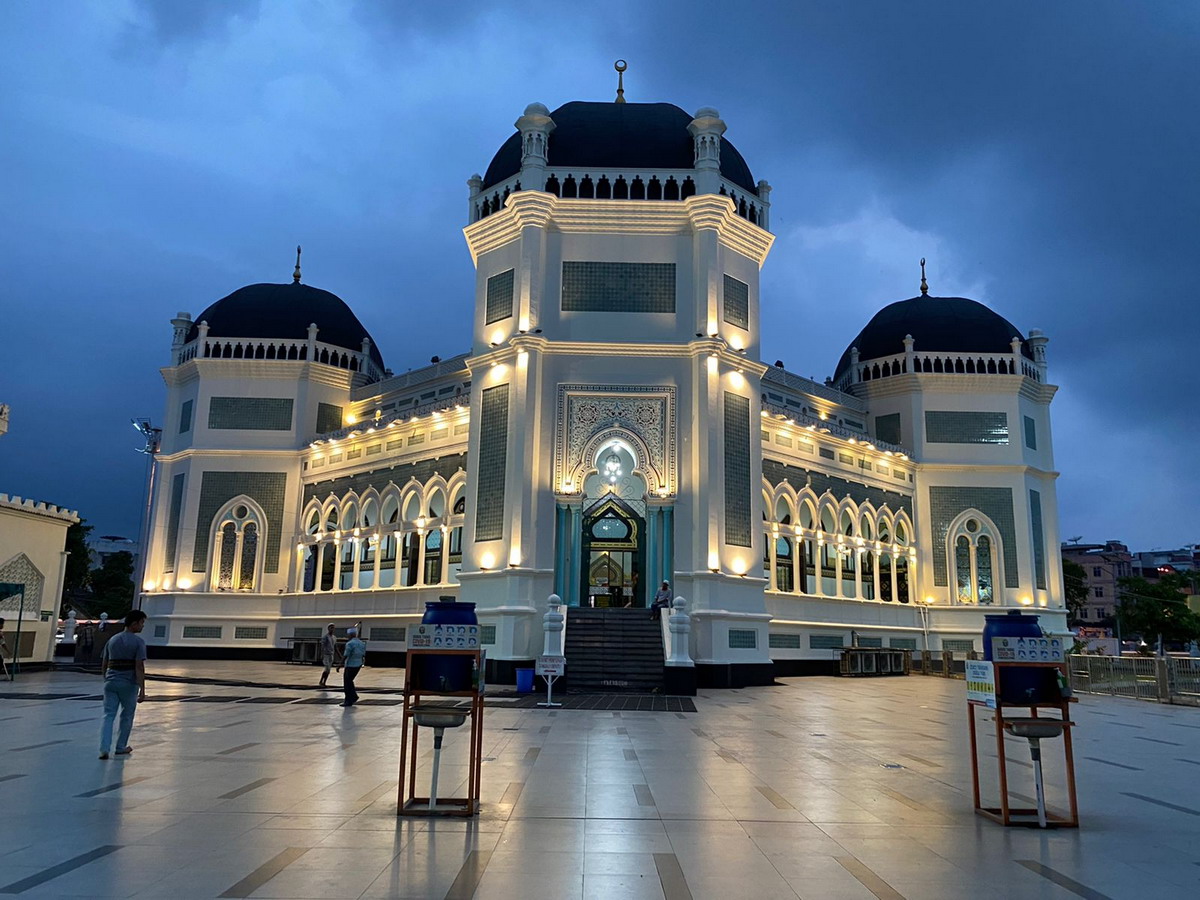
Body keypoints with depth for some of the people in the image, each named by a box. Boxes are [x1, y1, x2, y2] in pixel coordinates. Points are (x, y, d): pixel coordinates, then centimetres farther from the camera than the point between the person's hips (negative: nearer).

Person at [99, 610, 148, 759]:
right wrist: (142, 691, -14)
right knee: (127, 716, 12)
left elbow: (104, 665, 14)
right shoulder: (138, 642, -9)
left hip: (111, 682, 4)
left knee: (108, 715, 3)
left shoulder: (112, 640, 11)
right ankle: (121, 748, 23)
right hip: (129, 684, -4)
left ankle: (104, 749, -9)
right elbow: (139, 668, -15)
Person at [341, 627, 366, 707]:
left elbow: (345, 656, -18)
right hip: (358, 665, 8)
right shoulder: (361, 643, 8)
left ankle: (349, 701, 5)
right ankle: (354, 696, 18)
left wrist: (340, 665, -11)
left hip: (350, 666, -8)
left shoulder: (350, 644, -16)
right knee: (349, 681, 21)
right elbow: (363, 656, 11)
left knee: (347, 682, 3)